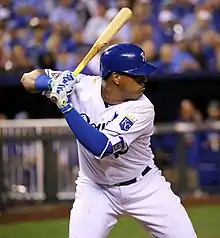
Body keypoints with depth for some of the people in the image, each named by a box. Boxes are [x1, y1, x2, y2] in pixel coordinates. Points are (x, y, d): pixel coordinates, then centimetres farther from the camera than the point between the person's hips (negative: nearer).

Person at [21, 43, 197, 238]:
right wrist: (53, 82, -33)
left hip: (144, 187, -1)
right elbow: (29, 79, -10)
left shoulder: (142, 109, -24)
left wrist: (66, 106, -36)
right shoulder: (83, 86, -17)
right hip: (95, 189, 1)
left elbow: (100, 146, -35)